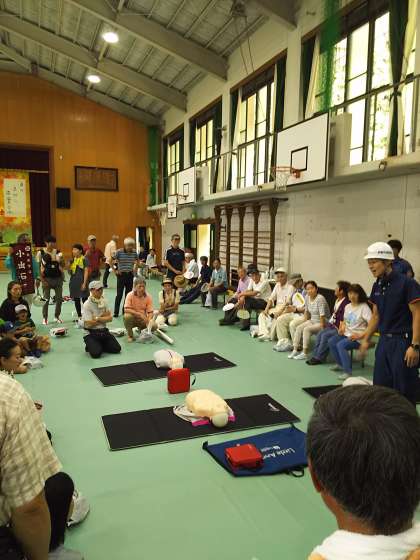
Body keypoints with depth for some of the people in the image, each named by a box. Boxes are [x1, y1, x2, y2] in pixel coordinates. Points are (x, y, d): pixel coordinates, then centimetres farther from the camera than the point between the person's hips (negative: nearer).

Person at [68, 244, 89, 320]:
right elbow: (69, 272, 15)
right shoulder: (72, 260, 11)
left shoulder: (84, 259, -6)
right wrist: (69, 264, -3)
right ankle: (79, 316, 20)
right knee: (76, 300, 10)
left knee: (85, 299, -2)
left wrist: (84, 283, -15)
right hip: (74, 282, 6)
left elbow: (86, 271, -9)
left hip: (81, 282, -6)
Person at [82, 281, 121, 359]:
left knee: (117, 349, -6)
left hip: (104, 331, 6)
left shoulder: (103, 302, 6)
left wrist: (98, 318, -15)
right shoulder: (87, 305, -13)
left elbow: (110, 318, 0)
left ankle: (100, 345, 16)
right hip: (91, 333, -5)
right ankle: (90, 345, 9)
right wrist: (104, 318, -6)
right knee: (96, 353, -25)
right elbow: (89, 324, -18)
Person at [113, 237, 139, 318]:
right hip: (121, 275, -4)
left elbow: (137, 261, 20)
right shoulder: (119, 252, -11)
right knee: (119, 294, -5)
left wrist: (135, 269, 11)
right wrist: (115, 270, -6)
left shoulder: (134, 252, 1)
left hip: (130, 275, 4)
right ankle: (116, 312, 3)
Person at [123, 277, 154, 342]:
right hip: (133, 318, -1)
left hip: (143, 319, 2)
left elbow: (150, 312, -9)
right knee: (127, 316, -36)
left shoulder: (148, 297, -7)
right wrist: (139, 314, -30)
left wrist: (149, 320, -30)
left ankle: (141, 330, 10)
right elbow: (126, 309, -23)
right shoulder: (130, 295, -13)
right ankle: (130, 335, -9)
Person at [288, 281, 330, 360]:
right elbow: (306, 312, 12)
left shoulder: (320, 299, -23)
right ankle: (295, 350, -7)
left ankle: (304, 354, -21)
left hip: (322, 322, -8)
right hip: (312, 321, 8)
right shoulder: (307, 297, 1)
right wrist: (303, 323, 6)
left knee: (306, 329, -26)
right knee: (298, 328, -9)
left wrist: (322, 329, -27)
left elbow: (322, 316, -26)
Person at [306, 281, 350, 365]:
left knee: (325, 335, -20)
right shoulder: (337, 300, 12)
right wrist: (330, 323, 7)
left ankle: (319, 358, -10)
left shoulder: (346, 302, -19)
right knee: (320, 333, -5)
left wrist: (338, 327, -21)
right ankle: (315, 355, -3)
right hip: (332, 325, 9)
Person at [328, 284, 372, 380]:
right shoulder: (348, 306, 13)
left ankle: (347, 371, -19)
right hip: (346, 334, 8)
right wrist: (342, 328, 6)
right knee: (331, 342, -7)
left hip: (357, 337, -8)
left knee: (341, 345, -27)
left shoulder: (364, 307, -13)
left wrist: (360, 336, -23)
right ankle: (340, 364, 12)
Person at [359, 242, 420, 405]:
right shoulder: (377, 286, 7)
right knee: (380, 386, 10)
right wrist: (366, 339, 14)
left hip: (403, 341, -6)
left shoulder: (407, 283, -13)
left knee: (404, 390, 3)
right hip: (384, 340, 7)